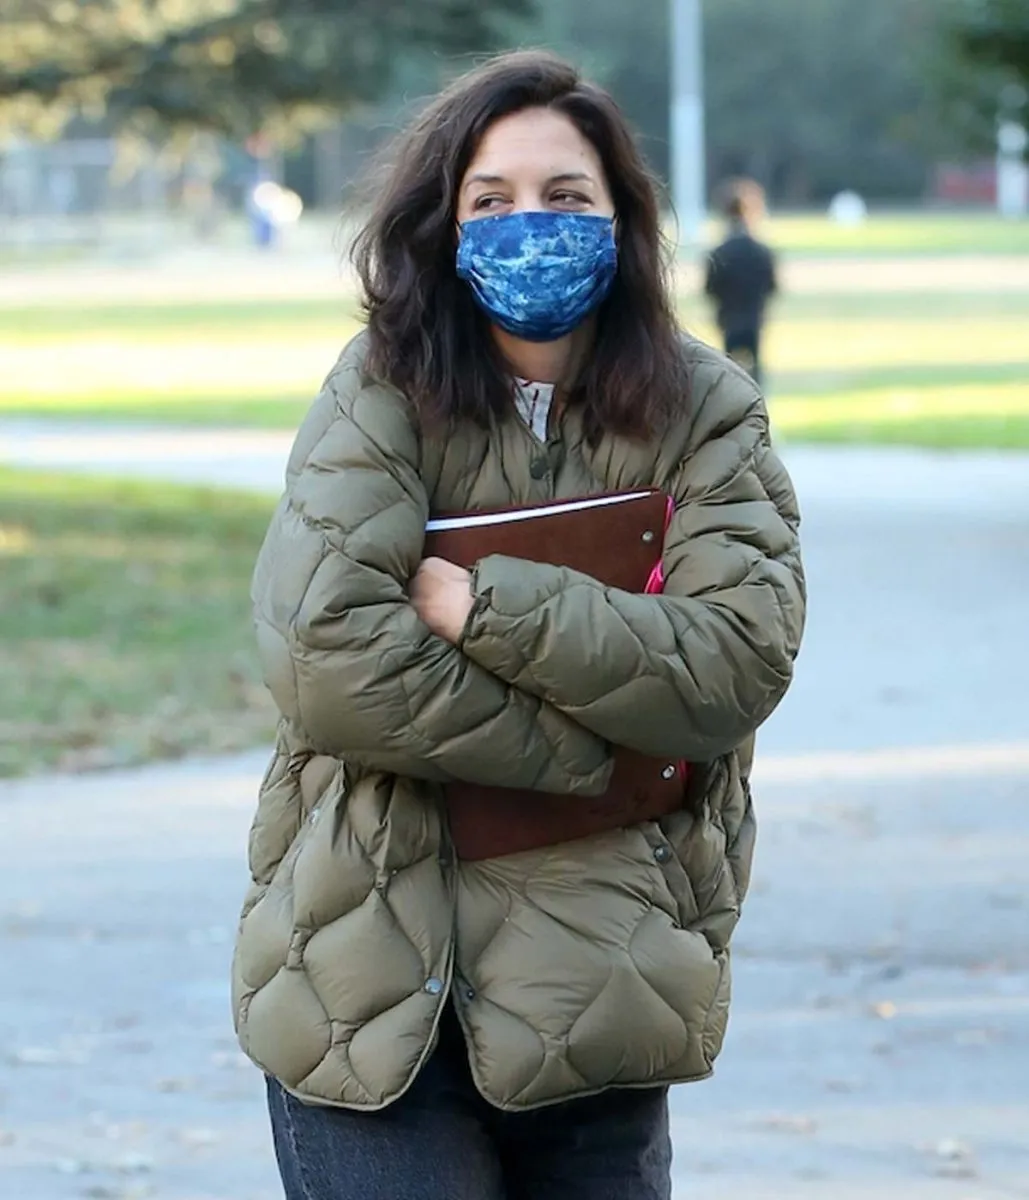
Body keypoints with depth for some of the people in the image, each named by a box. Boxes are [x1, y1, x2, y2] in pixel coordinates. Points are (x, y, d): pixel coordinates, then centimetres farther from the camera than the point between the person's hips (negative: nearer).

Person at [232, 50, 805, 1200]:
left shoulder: (704, 413, 1)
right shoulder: (380, 399, -6)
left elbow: (741, 660, -13)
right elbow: (330, 664, -18)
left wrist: (480, 605, -19)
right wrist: (608, 744, -13)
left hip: (599, 970, 2)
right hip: (382, 984, -2)